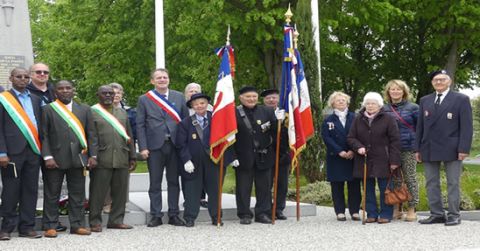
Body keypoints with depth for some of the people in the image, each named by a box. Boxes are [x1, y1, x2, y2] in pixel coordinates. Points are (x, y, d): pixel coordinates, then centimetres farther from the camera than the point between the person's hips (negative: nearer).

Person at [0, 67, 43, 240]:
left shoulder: (35, 99, 16)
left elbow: (40, 124, 15)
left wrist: (41, 148, 6)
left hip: (33, 150, 5)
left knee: (31, 190, 5)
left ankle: (27, 227, 11)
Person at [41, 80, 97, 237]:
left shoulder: (84, 110, 11)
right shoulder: (48, 110, 2)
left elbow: (90, 134, 10)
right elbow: (44, 135, -2)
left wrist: (92, 155, 2)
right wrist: (47, 157, -10)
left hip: (78, 158, 3)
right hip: (55, 159, -3)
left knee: (78, 194, 7)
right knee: (52, 194, 3)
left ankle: (77, 225, 15)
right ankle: (50, 226, 10)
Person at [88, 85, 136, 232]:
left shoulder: (122, 113, 19)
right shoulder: (92, 112, 1)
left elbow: (129, 136, 19)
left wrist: (132, 157, 15)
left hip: (122, 159, 5)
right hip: (101, 160, -5)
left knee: (120, 192, 6)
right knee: (98, 192, -2)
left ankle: (116, 220, 15)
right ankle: (95, 222, 7)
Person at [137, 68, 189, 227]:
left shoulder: (179, 97, 9)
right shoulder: (144, 99, 4)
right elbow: (140, 125, 1)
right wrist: (142, 147, -7)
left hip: (175, 145, 2)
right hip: (154, 146, -2)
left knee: (174, 181, 7)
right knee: (155, 183, 3)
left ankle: (174, 215, 15)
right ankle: (156, 216, 10)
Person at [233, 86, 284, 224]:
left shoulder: (267, 111, 5)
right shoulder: (234, 113, -5)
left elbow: (275, 132, 3)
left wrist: (279, 121, -17)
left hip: (264, 156, 3)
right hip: (243, 157, -2)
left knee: (264, 187, 9)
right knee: (243, 187, 5)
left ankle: (263, 213, 19)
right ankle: (244, 214, 15)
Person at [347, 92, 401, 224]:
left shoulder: (388, 119, -2)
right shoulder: (358, 120, 9)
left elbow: (395, 141, -4)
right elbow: (350, 138, 10)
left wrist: (394, 160, -10)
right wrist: (358, 147, -11)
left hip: (382, 160, -3)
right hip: (364, 160, 4)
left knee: (384, 189, 0)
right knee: (368, 189, 7)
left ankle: (385, 214, 9)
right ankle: (371, 214, 15)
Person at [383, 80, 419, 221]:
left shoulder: (412, 108, 3)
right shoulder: (384, 109, 10)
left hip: (408, 149, -3)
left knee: (410, 179, 0)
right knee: (394, 180, 5)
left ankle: (412, 210, 6)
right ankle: (396, 209, 12)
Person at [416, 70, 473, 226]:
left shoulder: (461, 100, 1)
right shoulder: (425, 101, 14)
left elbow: (466, 126, -4)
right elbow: (420, 126, 13)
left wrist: (464, 149, -13)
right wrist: (417, 148, 7)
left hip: (451, 149, -4)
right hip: (429, 149, 4)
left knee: (453, 183, 1)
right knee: (431, 183, 5)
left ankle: (454, 215, 6)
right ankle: (436, 214, 11)